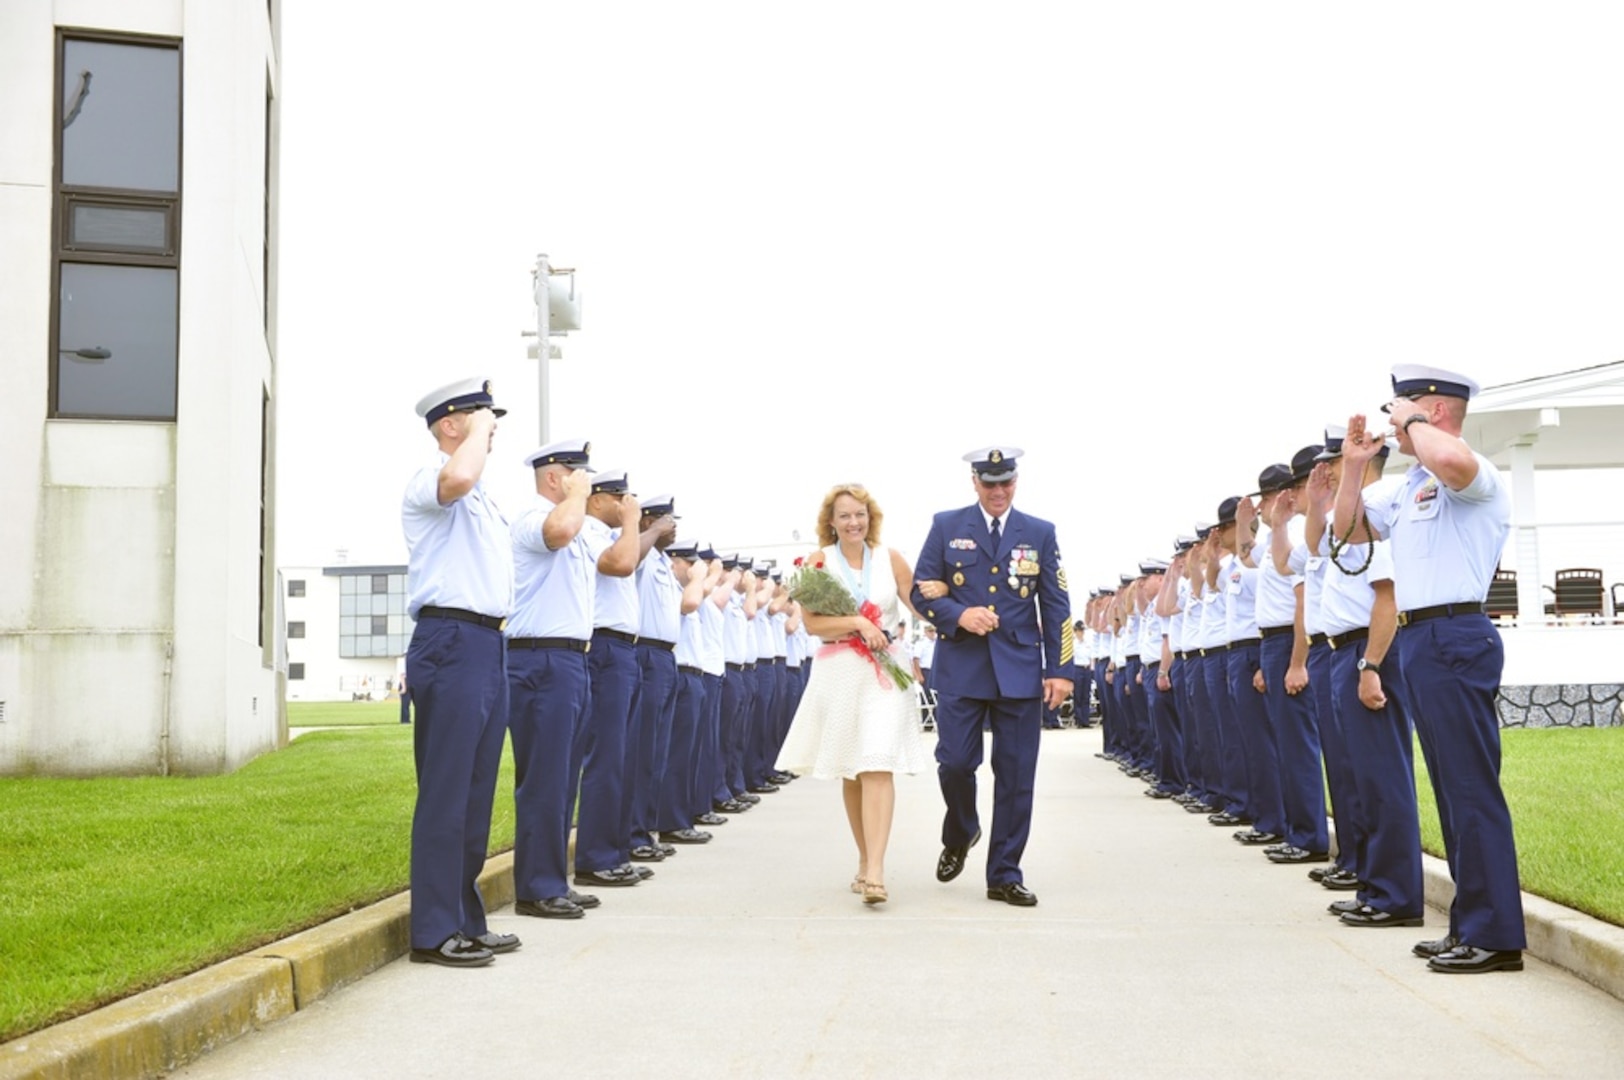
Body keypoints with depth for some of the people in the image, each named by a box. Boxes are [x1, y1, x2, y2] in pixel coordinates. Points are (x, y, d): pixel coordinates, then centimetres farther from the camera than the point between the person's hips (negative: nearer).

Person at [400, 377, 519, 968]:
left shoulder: (482, 498, 23)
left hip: (489, 644, 10)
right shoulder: (428, 480, -7)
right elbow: (457, 479, -32)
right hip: (451, 642, -10)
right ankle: (434, 931, -4)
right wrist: (479, 429, -16)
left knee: (476, 792, 12)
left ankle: (467, 920, 20)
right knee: (445, 791, -8)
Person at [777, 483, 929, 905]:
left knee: (877, 767, -14)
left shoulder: (890, 559, 6)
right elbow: (811, 622, -5)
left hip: (885, 672, -1)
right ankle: (864, 861, 23)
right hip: (838, 673, 1)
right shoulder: (820, 561, 3)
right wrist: (857, 623, -15)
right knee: (849, 772, 9)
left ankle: (875, 872, -20)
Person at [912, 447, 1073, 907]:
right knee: (955, 762, -5)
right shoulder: (947, 526, 6)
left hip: (1020, 669, 1)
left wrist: (1059, 669, -1)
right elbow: (921, 591, 4)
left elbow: (1056, 605, 6)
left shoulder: (1040, 533, 8)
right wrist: (959, 615, -15)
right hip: (960, 667, -1)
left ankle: (1005, 876, 10)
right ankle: (959, 836, 26)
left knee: (1016, 775, 1)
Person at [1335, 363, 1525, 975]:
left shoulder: (1472, 474, -11)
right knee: (1451, 787, 13)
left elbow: (1451, 461, -37)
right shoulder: (1411, 487, 18)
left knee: (1472, 786, -8)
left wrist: (1411, 421, -18)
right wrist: (1353, 465, 15)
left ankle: (1496, 935, -4)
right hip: (1420, 640, 10)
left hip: (1454, 637, -10)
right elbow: (1350, 530, 28)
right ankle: (1470, 924, 21)